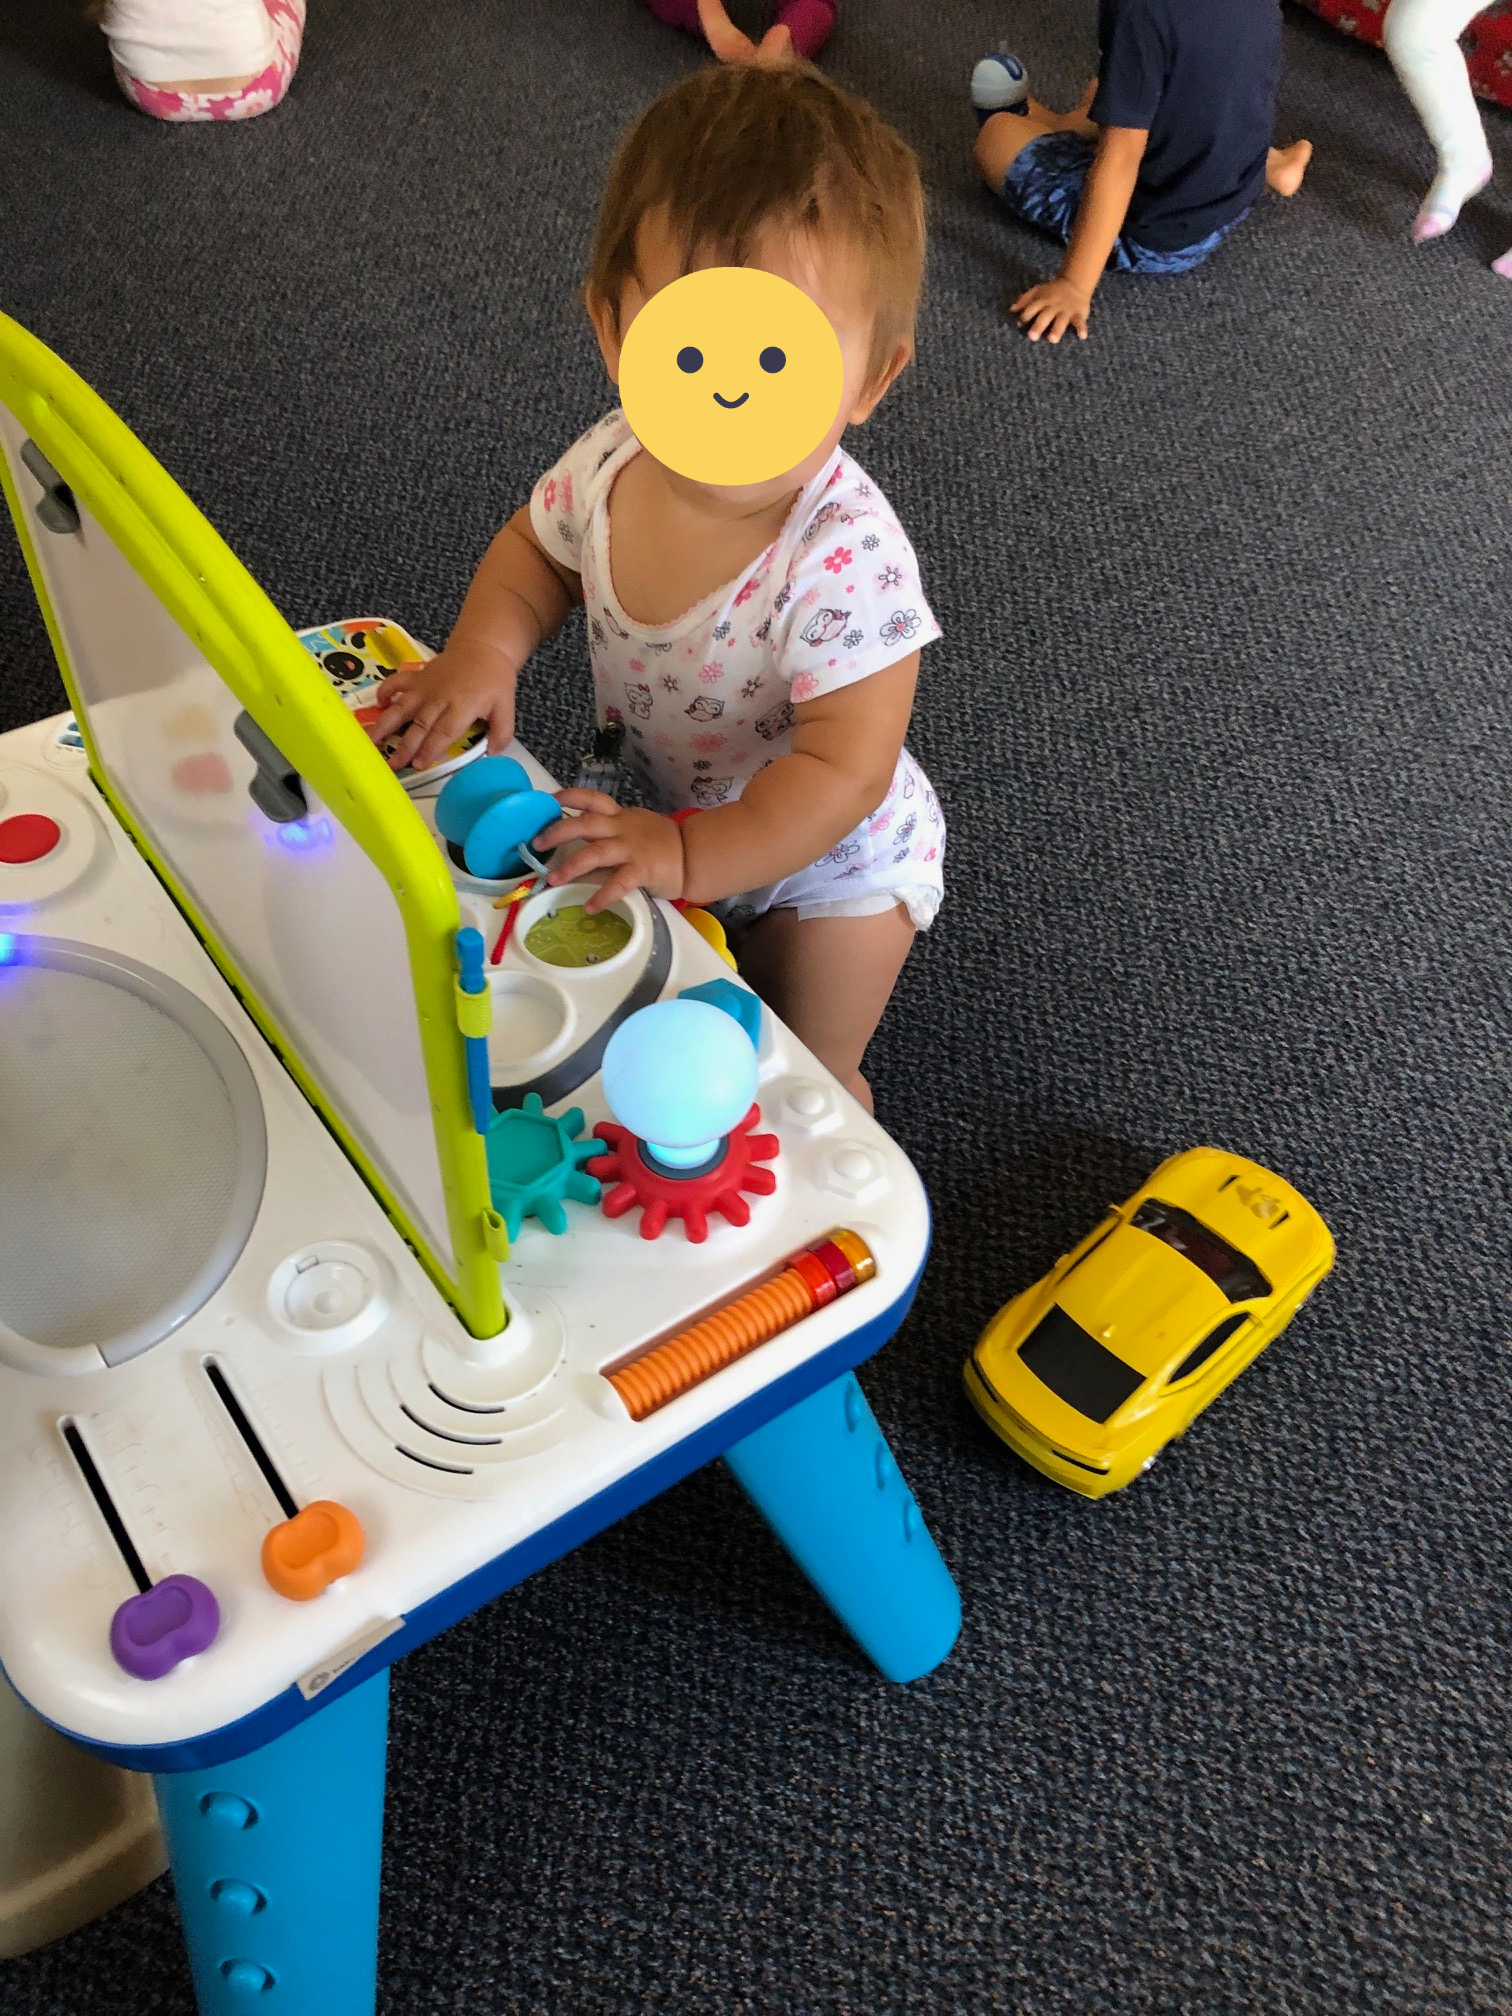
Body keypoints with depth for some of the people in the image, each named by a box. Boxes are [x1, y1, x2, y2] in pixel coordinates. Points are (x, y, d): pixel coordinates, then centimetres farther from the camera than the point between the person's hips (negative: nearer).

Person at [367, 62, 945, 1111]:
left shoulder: (847, 560, -37)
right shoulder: (611, 465, -20)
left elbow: (841, 772, -35)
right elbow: (535, 547, 2)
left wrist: (689, 857, -42)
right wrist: (486, 647, -17)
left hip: (827, 856, -5)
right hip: (662, 804, 5)